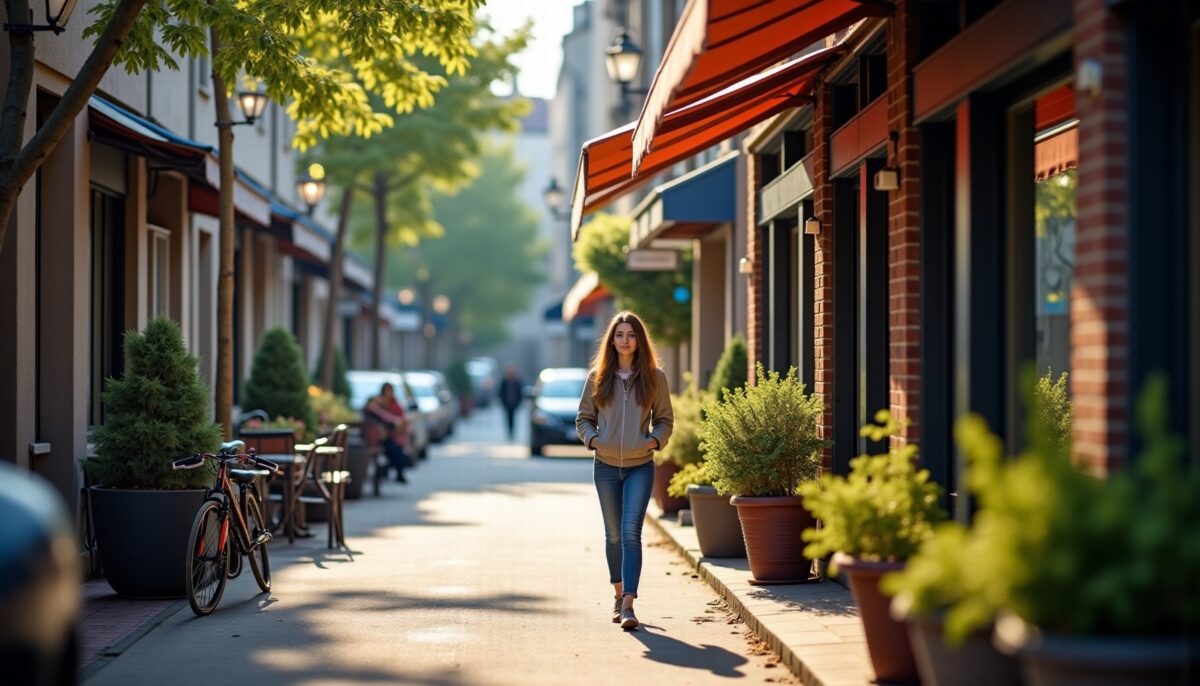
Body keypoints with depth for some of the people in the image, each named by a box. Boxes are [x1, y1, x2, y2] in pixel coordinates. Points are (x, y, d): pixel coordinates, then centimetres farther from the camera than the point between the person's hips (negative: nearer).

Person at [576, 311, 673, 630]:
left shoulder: (654, 377, 2)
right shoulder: (598, 376, 4)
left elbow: (665, 419, 8)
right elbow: (583, 418, 10)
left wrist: (654, 440, -11)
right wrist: (592, 439, -9)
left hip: (640, 466, -2)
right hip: (606, 466, 2)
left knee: (630, 532, -14)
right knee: (614, 534, 11)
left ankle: (628, 605, -18)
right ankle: (619, 593, 30)